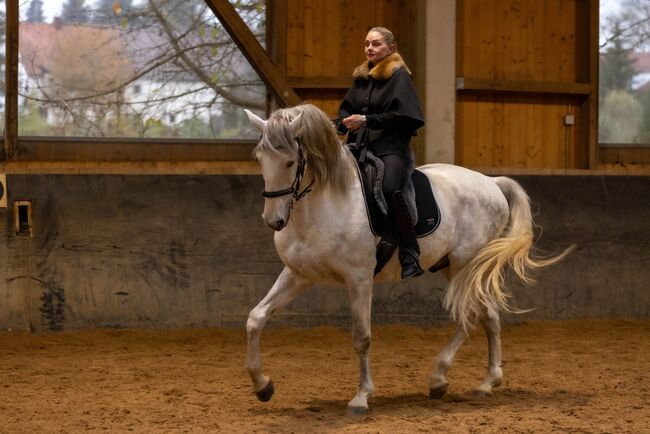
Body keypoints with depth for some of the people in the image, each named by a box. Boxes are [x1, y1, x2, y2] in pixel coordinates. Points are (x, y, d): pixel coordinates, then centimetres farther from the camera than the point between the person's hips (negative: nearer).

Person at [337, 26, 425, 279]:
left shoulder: (398, 76, -2)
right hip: (361, 146, 7)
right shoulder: (361, 77, 19)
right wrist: (342, 123, 0)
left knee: (390, 188, -33)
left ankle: (410, 254, -23)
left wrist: (366, 120, -14)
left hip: (391, 147, -7)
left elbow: (403, 116, -11)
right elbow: (346, 108, 23)